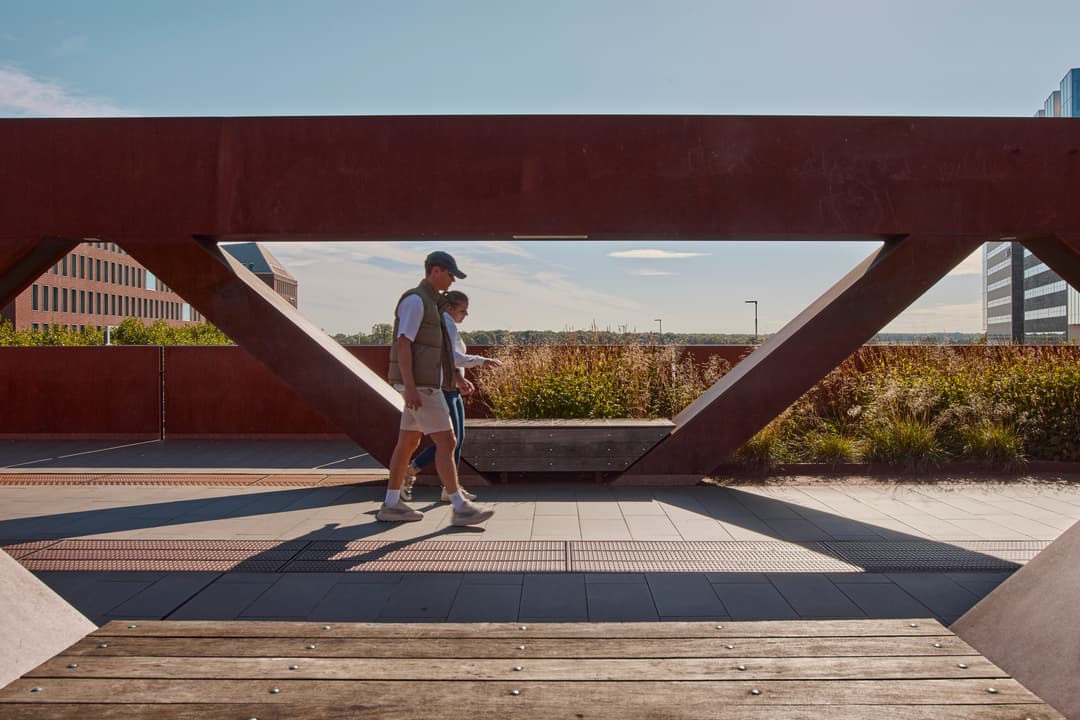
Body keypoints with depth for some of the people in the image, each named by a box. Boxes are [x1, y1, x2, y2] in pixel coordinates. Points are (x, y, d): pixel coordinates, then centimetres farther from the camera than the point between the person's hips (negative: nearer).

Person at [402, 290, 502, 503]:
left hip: (452, 389, 10)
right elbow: (451, 357, -24)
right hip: (442, 388, -10)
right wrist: (481, 360, -23)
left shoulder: (449, 326, 19)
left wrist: (461, 380, 13)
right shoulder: (446, 325, -12)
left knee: (458, 438, 9)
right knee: (450, 440, -8)